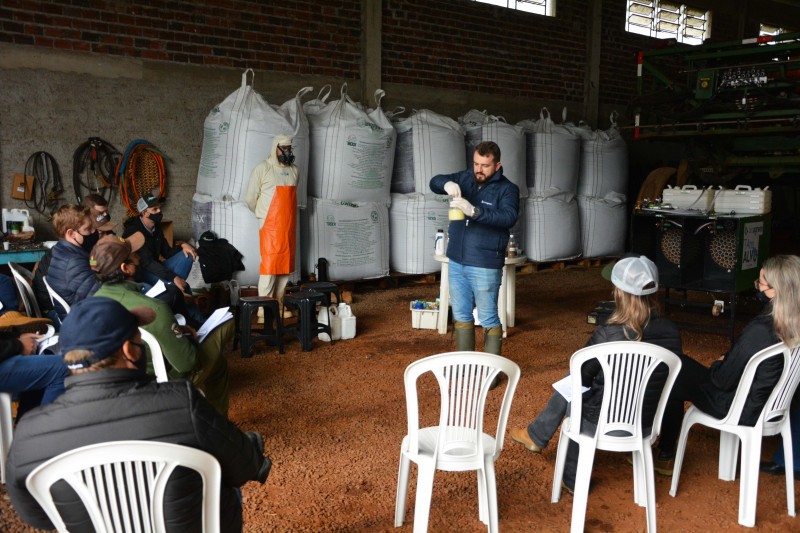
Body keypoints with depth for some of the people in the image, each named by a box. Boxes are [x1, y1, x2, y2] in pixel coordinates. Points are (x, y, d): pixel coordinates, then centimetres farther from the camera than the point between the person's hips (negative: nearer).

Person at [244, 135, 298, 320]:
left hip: (289, 228, 6)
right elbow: (250, 198, -2)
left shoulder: (294, 170, 12)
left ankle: (278, 306, 18)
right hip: (270, 228, -6)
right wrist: (263, 215, 10)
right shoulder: (263, 169, -6)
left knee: (285, 267, 8)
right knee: (269, 267, -9)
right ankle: (263, 311, -7)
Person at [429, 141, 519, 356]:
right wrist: (447, 183, -18)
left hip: (485, 266, -5)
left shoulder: (507, 189, -7)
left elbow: (509, 218, -23)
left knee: (488, 319, 2)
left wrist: (474, 211, -35)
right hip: (456, 262, 6)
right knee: (461, 316, 14)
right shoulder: (465, 178, 8)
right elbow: (434, 182, 6)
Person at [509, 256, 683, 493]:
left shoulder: (607, 334, -26)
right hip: (646, 419, 4)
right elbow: (669, 375, 4)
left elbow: (582, 375, -10)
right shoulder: (671, 332, -13)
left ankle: (537, 436, 48)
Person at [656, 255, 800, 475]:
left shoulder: (759, 332, -35)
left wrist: (716, 365, -4)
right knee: (681, 364, 19)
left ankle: (665, 457, 28)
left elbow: (724, 380, -22)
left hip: (745, 410, -8)